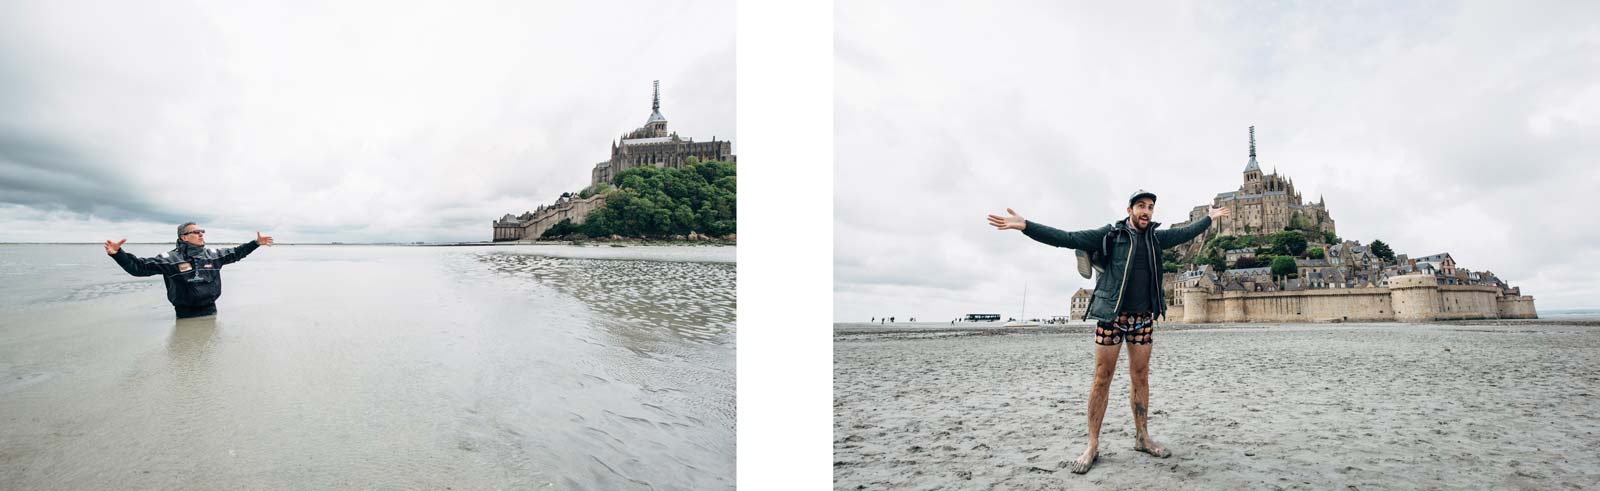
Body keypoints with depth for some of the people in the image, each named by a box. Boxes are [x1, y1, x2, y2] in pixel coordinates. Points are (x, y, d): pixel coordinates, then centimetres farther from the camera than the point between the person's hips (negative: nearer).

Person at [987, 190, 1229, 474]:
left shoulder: (1155, 237, 11)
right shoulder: (1110, 234, -4)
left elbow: (1185, 233, 30)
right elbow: (1067, 239, -12)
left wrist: (1210, 218, 40)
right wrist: (1024, 226, -22)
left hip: (1143, 318, 5)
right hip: (1111, 316, -4)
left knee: (1141, 378, 8)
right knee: (1102, 379, -3)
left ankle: (1142, 438, 21)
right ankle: (1092, 447, 3)